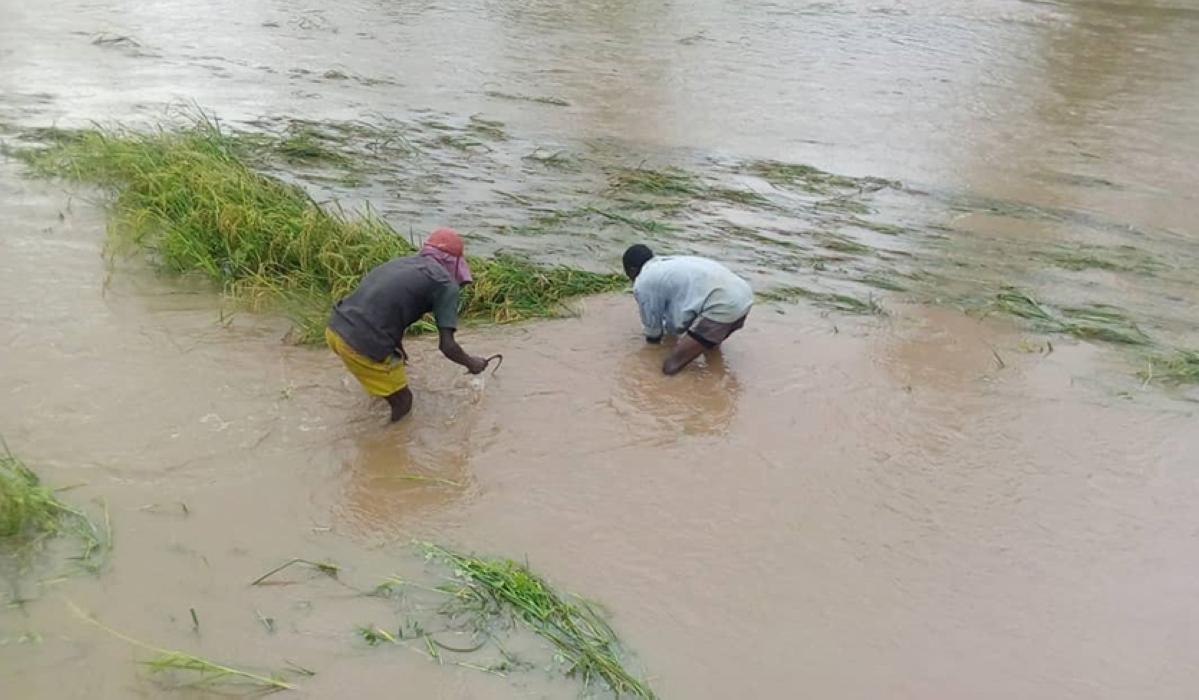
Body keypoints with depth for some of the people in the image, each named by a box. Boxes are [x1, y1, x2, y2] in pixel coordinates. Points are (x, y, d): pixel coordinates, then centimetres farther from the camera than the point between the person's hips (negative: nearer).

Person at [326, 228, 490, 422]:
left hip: (335, 329, 8)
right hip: (363, 345, -8)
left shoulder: (401, 262, 21)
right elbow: (447, 345, -5)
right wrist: (471, 363, 14)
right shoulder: (446, 283, 0)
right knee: (402, 401, 15)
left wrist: (397, 348, 47)